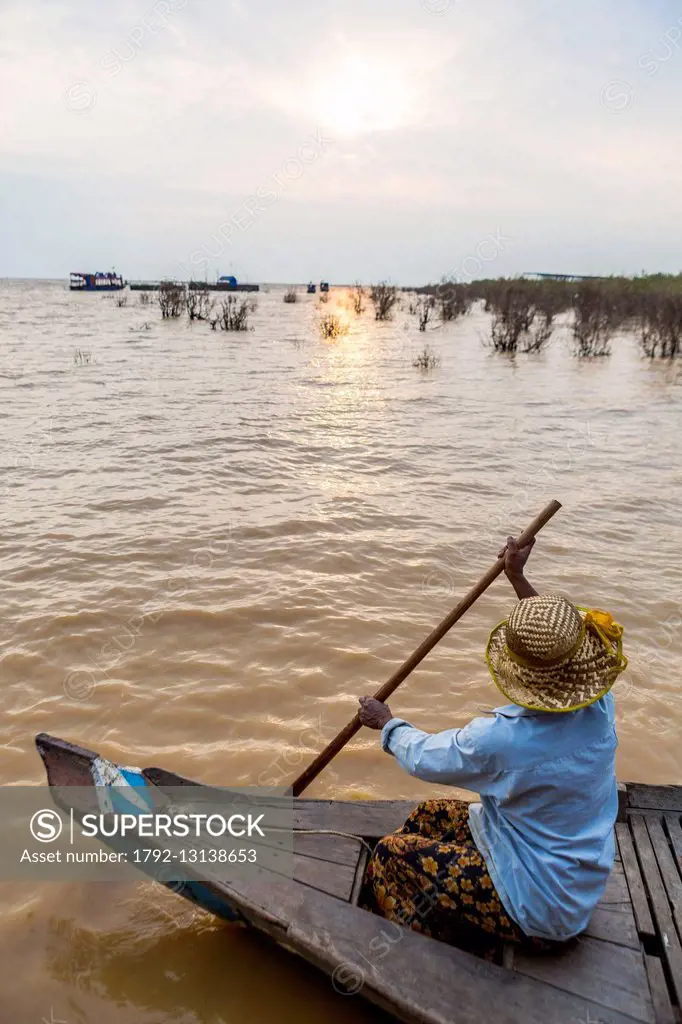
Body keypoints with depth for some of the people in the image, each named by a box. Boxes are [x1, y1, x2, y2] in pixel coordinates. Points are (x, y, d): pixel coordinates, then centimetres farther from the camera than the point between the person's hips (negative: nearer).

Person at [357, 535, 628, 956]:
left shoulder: (502, 738, -35)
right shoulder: (600, 708, -17)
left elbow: (422, 757, -16)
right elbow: (562, 645, 5)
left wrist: (386, 721, 4)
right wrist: (518, 577, 9)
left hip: (537, 913, -7)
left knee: (390, 853, 4)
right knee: (429, 814, 18)